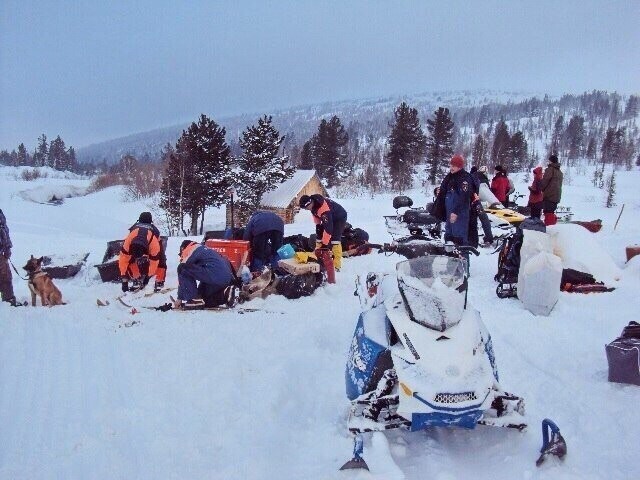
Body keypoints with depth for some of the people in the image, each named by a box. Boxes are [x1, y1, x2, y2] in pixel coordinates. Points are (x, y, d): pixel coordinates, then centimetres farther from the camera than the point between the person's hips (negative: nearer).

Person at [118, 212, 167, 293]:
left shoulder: (154, 243, -47)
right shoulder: (128, 240, -41)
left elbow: (153, 262, -33)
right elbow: (123, 259, -34)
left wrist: (148, 276, -25)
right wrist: (124, 279, -31)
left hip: (153, 242, -2)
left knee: (160, 260, -20)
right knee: (130, 260, -15)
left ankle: (159, 281, -3)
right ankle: (137, 280, -1)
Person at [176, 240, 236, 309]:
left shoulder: (190, 251, 7)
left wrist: (180, 298, 9)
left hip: (215, 277, -9)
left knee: (183, 270, -3)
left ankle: (194, 300, -5)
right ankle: (224, 295, 12)